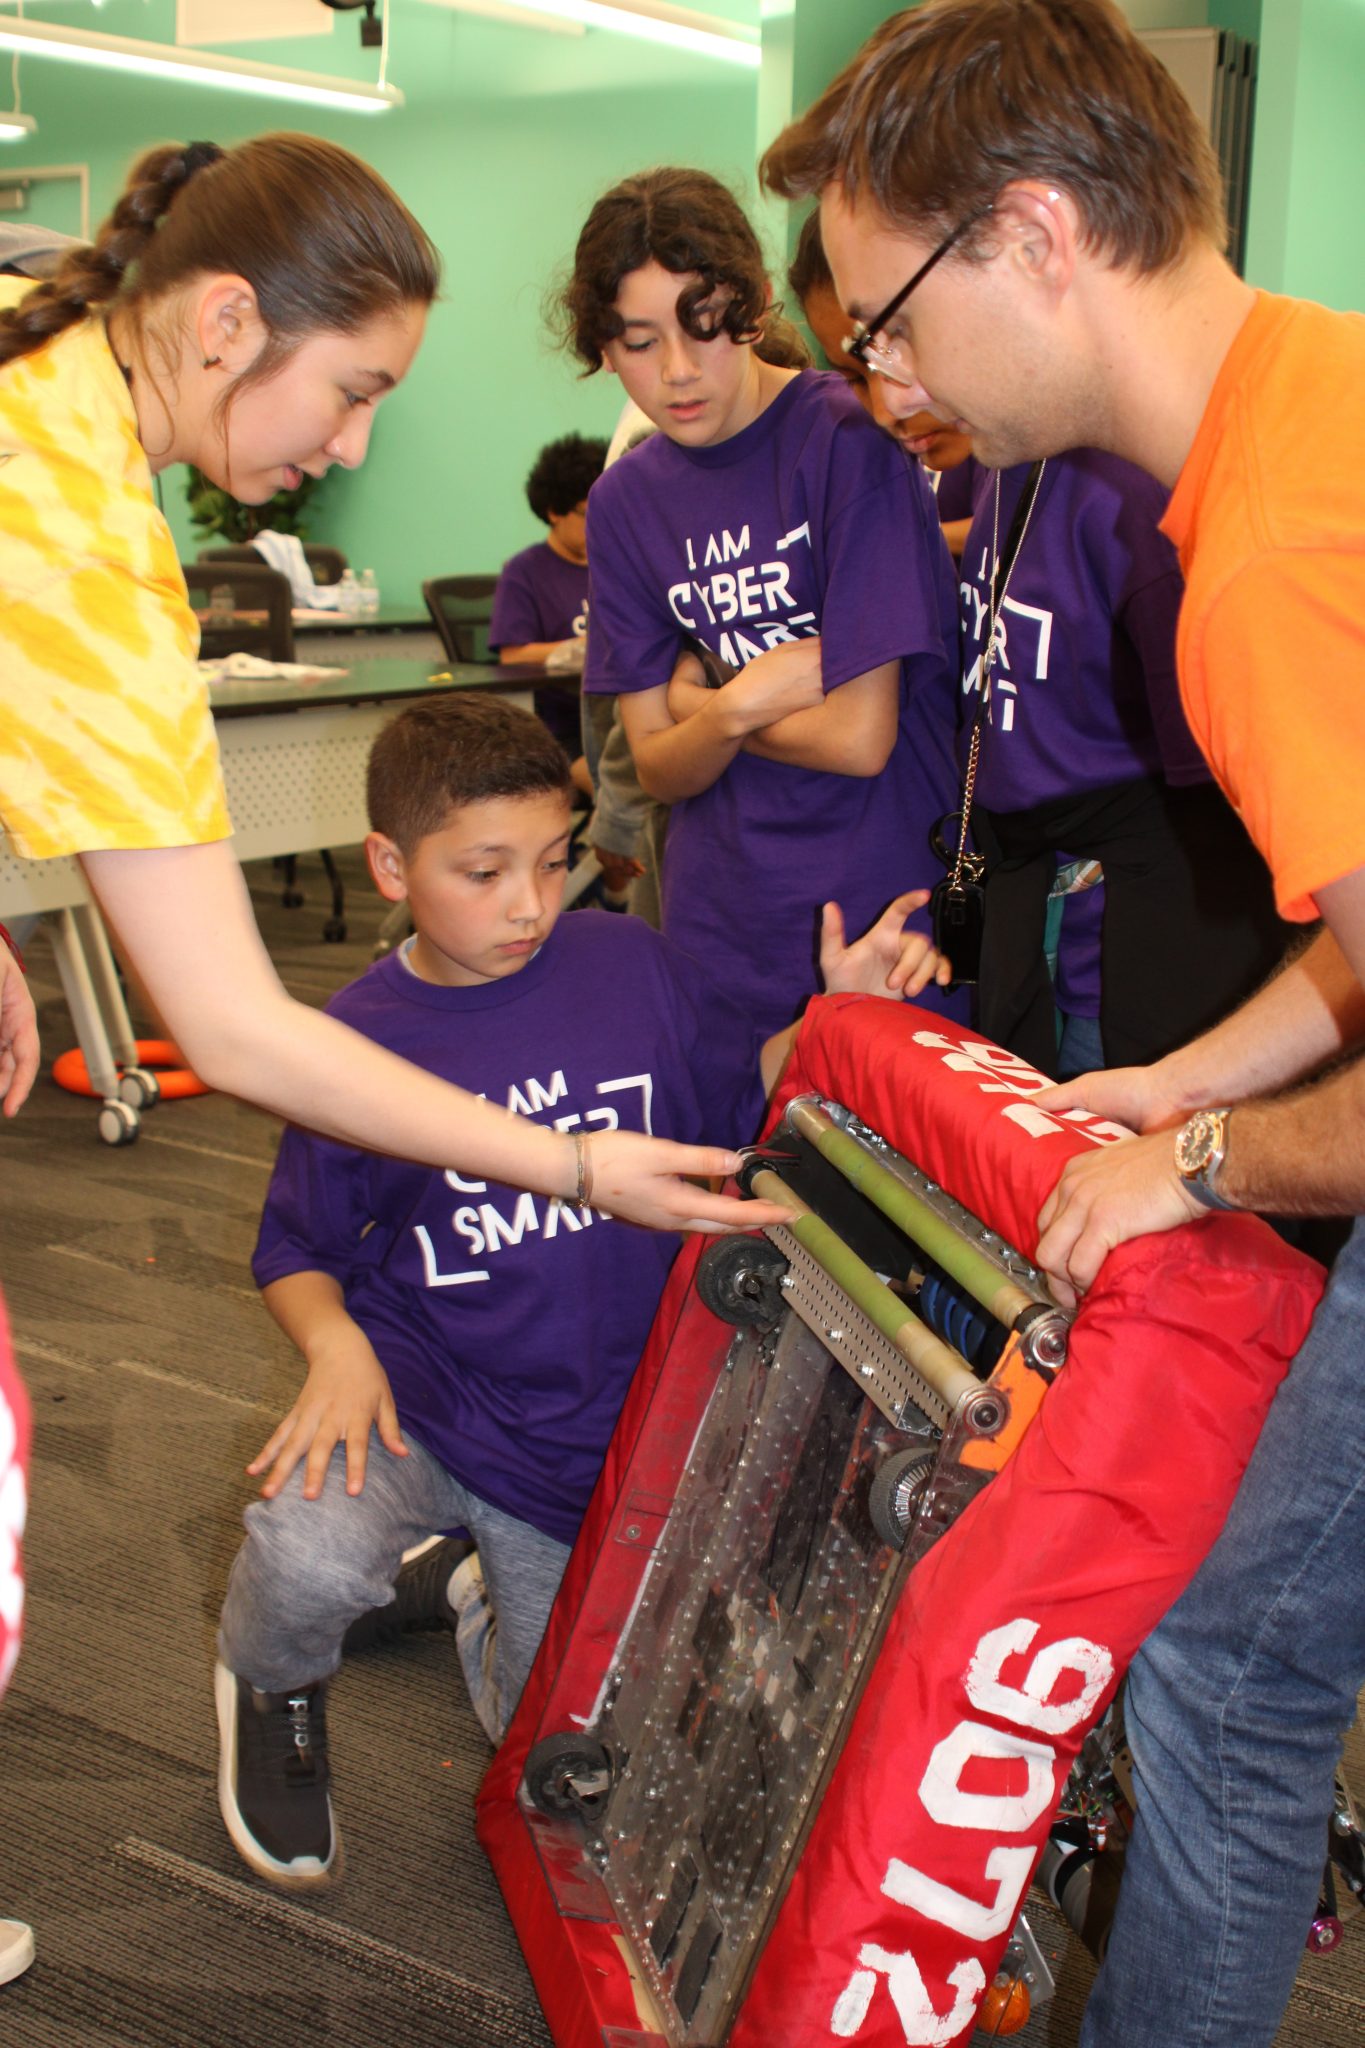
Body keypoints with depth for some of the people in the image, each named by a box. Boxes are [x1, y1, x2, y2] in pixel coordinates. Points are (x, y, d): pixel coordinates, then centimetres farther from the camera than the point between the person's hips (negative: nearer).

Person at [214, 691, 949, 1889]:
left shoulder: (630, 965, -7)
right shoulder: (361, 1037, -10)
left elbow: (746, 1102, 5)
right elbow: (298, 1245, 0)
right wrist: (336, 1344, -19)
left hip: (593, 1437, 2)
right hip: (418, 1386, -1)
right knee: (308, 1556, -34)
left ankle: (483, 1590, 44)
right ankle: (274, 1692, 6)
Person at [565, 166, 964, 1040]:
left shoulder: (848, 436, -13)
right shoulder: (625, 500, 5)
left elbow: (860, 737, -17)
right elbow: (658, 766, 3)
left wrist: (697, 701, -3)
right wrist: (731, 710, -18)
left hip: (885, 913, -5)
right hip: (720, 933, 5)